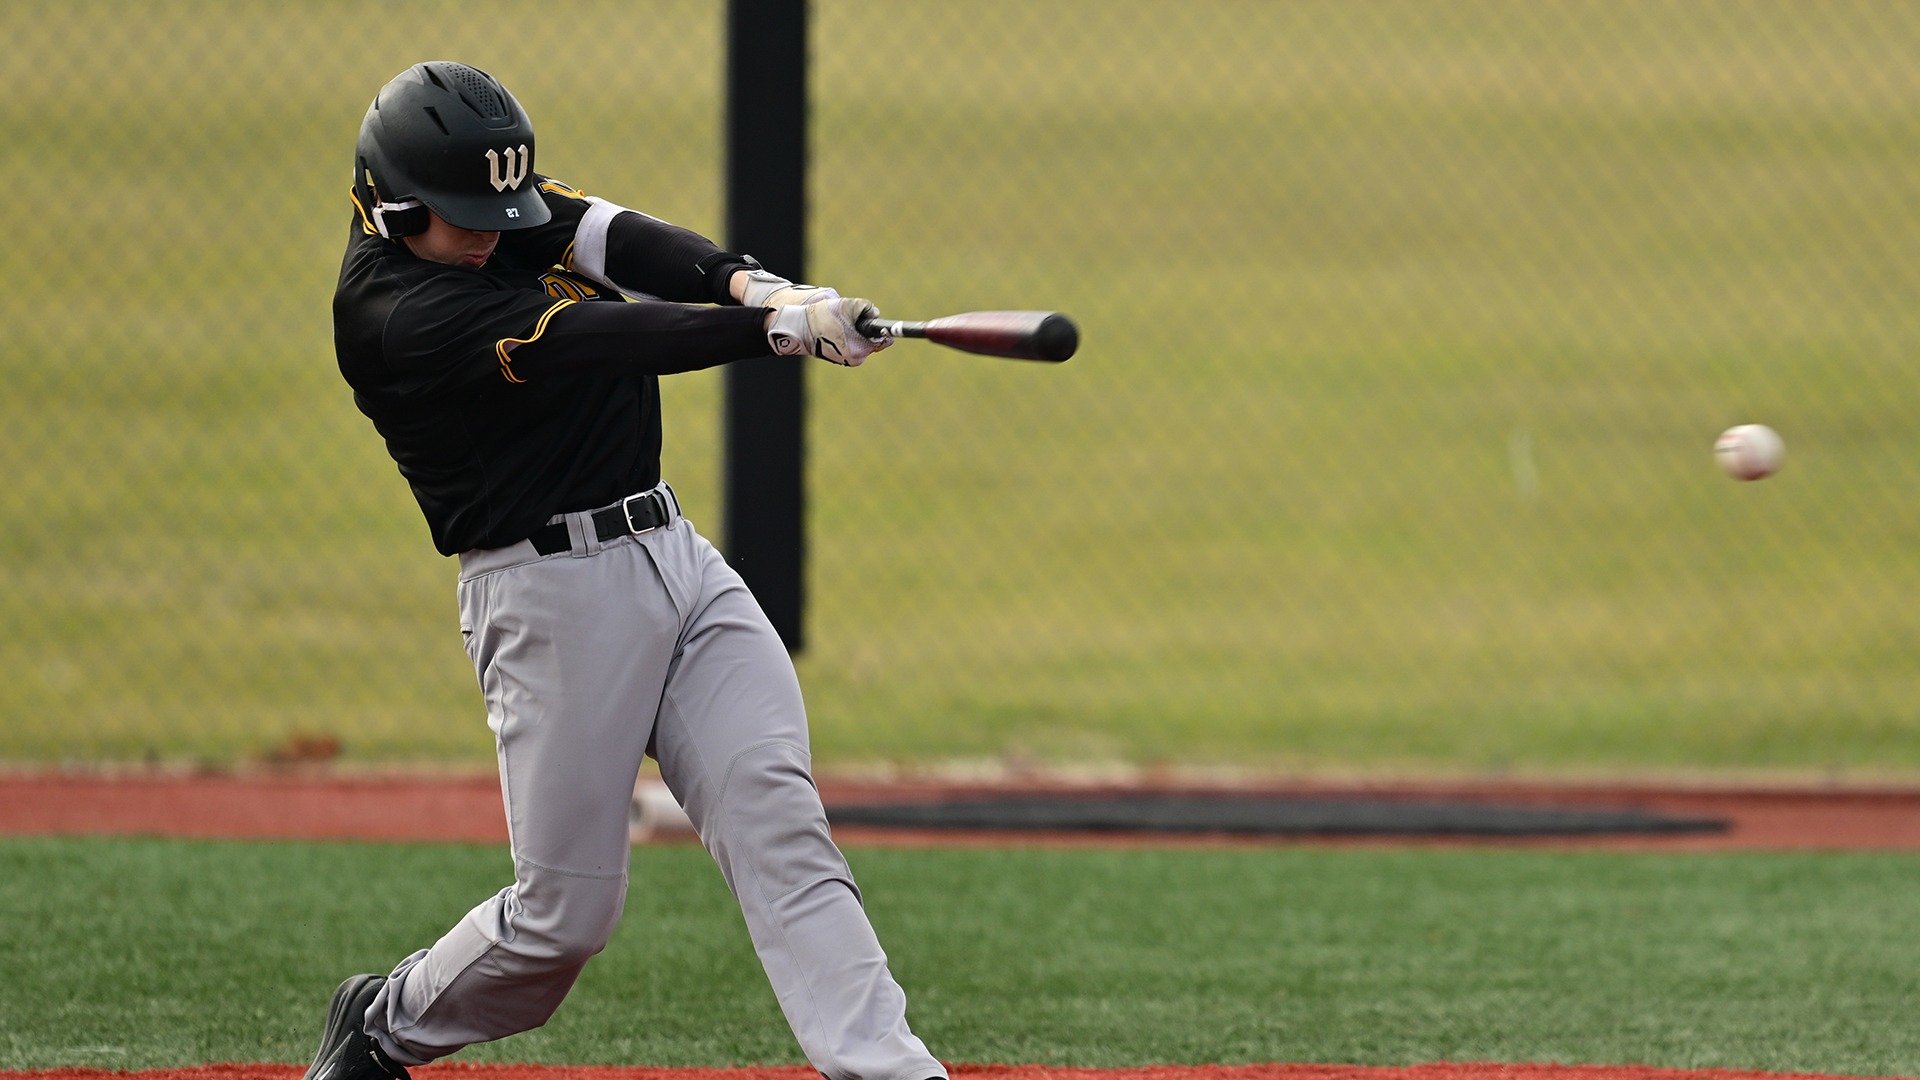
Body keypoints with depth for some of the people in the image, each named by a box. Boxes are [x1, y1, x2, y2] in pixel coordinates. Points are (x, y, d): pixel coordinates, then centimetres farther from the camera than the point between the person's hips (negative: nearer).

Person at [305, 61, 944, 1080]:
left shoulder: (496, 206, 7)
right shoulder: (392, 305, -18)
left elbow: (616, 241, -9)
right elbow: (589, 340, -28)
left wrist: (748, 281, -30)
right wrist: (776, 327, -36)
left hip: (675, 555, 7)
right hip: (551, 595, -7)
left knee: (776, 820, -10)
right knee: (567, 913, -1)